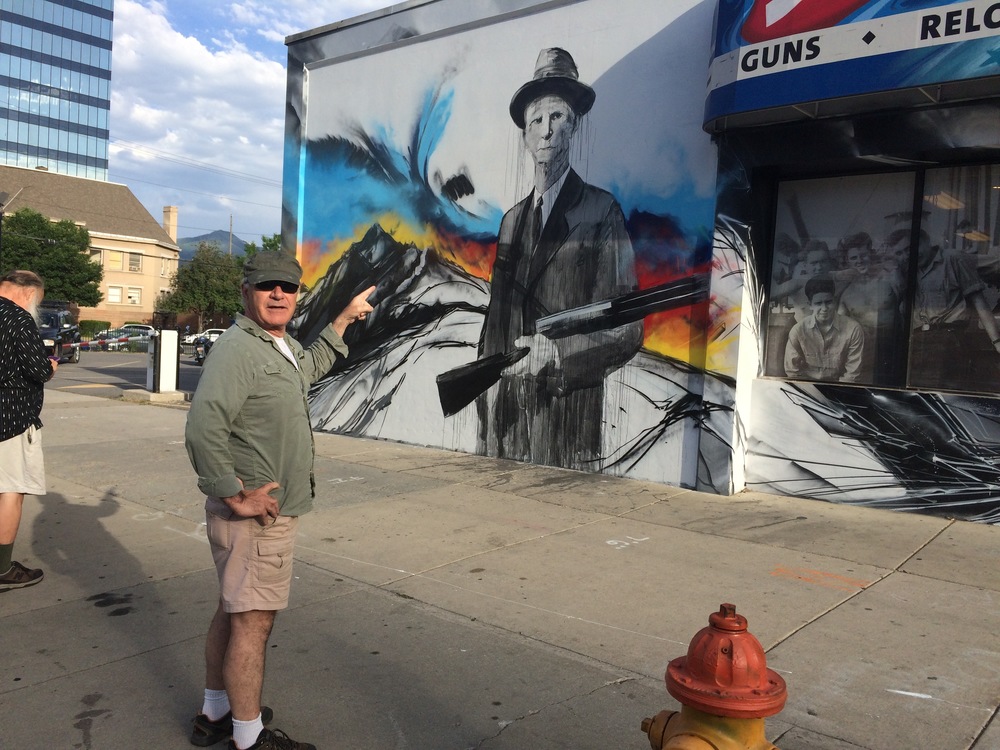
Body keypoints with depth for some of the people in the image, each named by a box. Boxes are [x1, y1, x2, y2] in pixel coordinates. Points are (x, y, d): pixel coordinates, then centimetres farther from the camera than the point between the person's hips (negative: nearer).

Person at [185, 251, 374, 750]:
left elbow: (308, 369, 36)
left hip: (268, 509, 10)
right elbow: (203, 430, -31)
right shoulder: (238, 348, -20)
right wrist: (237, 497, -24)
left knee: (233, 611, 20)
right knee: (253, 621, 0)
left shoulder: (281, 345, 11)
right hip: (256, 516, -10)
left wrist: (344, 319, 35)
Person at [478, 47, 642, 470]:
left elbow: (627, 330, -6)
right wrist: (485, 428, 10)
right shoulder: (511, 220, 15)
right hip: (504, 418, 5)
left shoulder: (601, 211, -1)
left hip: (569, 420, -5)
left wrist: (558, 352, -20)